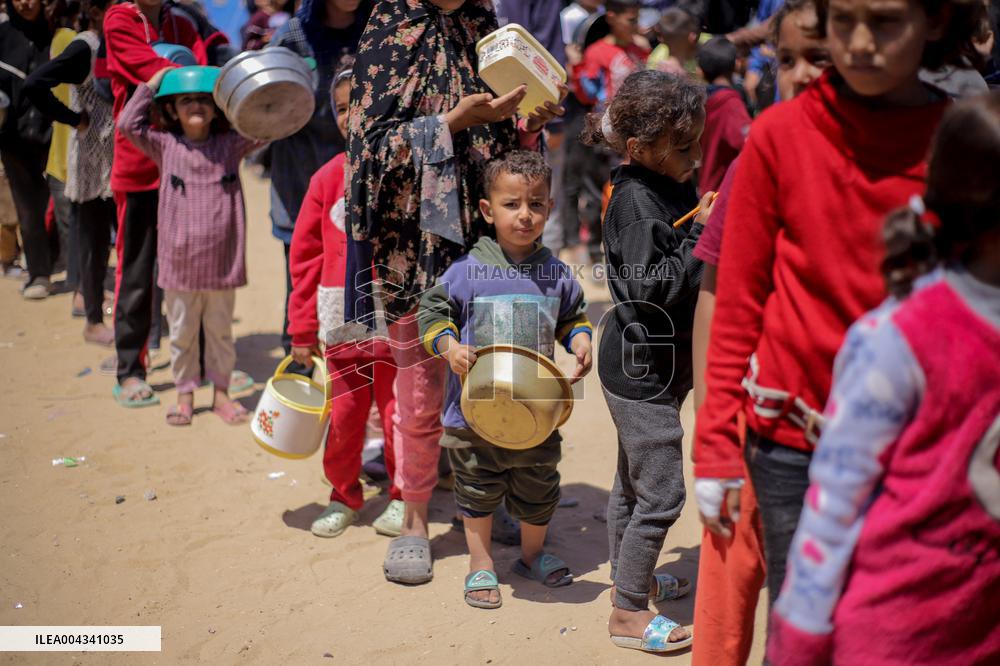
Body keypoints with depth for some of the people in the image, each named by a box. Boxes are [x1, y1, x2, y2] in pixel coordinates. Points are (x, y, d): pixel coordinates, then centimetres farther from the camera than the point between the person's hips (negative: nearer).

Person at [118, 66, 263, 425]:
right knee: (182, 333, 11)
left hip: (222, 264, 0)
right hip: (179, 264, 0)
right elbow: (128, 124, -7)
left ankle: (220, 392, 27)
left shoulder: (231, 145, 2)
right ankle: (184, 394, 25)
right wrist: (151, 83, -4)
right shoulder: (165, 145, 1)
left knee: (220, 331, 13)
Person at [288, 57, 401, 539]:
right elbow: (306, 254, 7)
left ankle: (404, 498, 26)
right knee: (343, 414, 8)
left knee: (399, 414, 5)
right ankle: (343, 497, 29)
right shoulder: (329, 178, 4)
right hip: (342, 323, 2)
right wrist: (302, 328, 7)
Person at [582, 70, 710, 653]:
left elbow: (693, 274, 14)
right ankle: (629, 613, 9)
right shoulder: (636, 201, -20)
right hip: (643, 368, -9)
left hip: (655, 365, 9)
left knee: (634, 483, 22)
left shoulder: (672, 189, 7)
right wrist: (702, 232, -25)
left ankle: (632, 579, 38)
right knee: (662, 493, -3)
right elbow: (651, 288, -27)